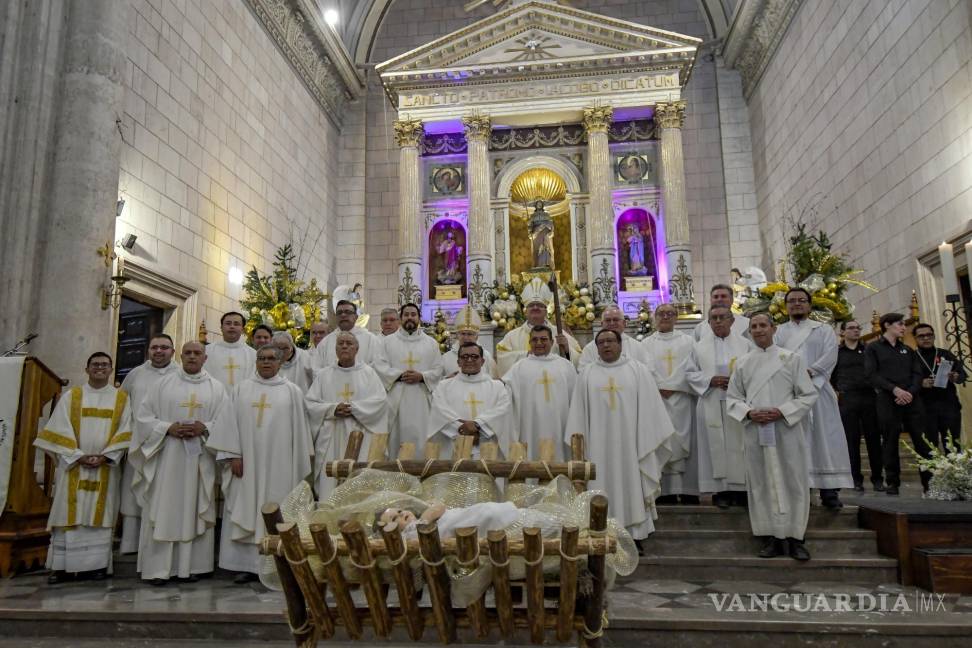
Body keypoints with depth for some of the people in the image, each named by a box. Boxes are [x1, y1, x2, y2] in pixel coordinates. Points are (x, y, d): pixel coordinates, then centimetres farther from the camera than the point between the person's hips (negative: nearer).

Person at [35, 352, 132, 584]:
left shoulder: (122, 398, 7)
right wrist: (79, 456, -11)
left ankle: (97, 564, 7)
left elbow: (125, 432, 1)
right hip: (73, 466, 0)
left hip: (105, 468, 0)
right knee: (69, 514, 0)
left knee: (100, 515, 2)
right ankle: (61, 566, 7)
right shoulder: (71, 396, 7)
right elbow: (60, 430, 0)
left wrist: (104, 456, -11)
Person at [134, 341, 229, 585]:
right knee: (163, 510, 0)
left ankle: (190, 566, 12)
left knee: (193, 511, 4)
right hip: (167, 456, 0)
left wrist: (205, 428, -14)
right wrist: (168, 428, -12)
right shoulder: (164, 384, 6)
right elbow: (144, 415, 4)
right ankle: (158, 568, 7)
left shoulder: (216, 388, 7)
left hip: (200, 458, 0)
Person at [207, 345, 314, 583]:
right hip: (248, 461, 2)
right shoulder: (242, 389, 9)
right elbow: (232, 423, 5)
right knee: (246, 510, 3)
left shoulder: (292, 391, 4)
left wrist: (301, 465, 1)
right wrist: (233, 455, -5)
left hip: (279, 463, -2)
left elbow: (299, 429, 3)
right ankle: (247, 564, 11)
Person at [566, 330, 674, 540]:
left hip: (630, 443, 0)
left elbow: (650, 408, 3)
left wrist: (650, 443, -1)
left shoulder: (638, 370, 4)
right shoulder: (587, 374, 7)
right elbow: (579, 413, 6)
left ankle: (635, 534, 14)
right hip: (599, 444, 1)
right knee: (603, 489, 3)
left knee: (632, 490, 4)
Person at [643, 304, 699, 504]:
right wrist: (661, 389, -14)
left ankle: (688, 491, 2)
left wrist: (671, 387, -11)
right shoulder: (646, 343, 10)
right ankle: (666, 492, 1)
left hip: (682, 401, 0)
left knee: (685, 444, -2)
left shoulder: (687, 342, 10)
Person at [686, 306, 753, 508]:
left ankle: (741, 488, 10)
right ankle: (720, 489, 6)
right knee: (717, 445, 0)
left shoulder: (745, 344, 8)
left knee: (739, 444, 0)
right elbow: (690, 373, 6)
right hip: (712, 405, 0)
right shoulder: (700, 346, 8)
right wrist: (710, 380, -9)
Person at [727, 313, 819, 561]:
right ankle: (773, 537, 12)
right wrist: (749, 413, -8)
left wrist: (782, 412, -13)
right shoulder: (743, 363, 9)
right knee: (762, 483, 3)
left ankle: (795, 537, 10)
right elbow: (733, 397, 11)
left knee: (791, 482, 0)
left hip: (787, 430, -2)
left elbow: (809, 394, 0)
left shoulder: (792, 358, 2)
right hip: (755, 431, 2)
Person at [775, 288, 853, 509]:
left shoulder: (824, 330, 14)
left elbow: (830, 356, -2)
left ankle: (829, 489, -2)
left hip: (816, 390, -1)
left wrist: (808, 372, -18)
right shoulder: (778, 332, 18)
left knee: (823, 438, -4)